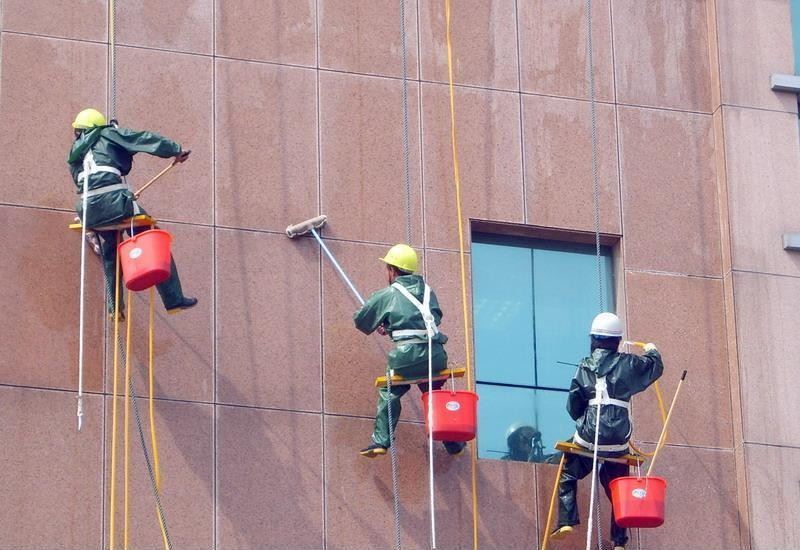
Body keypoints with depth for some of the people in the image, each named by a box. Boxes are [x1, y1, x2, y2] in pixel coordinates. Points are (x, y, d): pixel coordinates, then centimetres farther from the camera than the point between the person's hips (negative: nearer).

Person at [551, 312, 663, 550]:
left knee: (567, 474, 19)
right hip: (618, 441, 1)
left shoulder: (584, 367, 3)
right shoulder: (627, 364, 3)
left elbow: (572, 405, 3)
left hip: (589, 437, -1)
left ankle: (566, 521, 4)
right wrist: (652, 352, 42)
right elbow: (656, 368, 20)